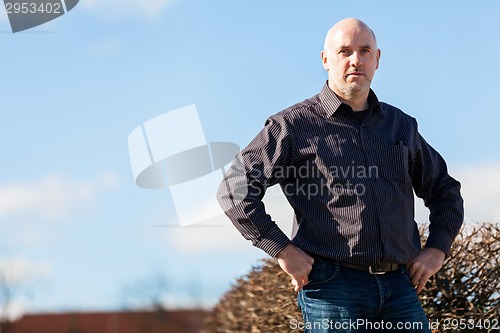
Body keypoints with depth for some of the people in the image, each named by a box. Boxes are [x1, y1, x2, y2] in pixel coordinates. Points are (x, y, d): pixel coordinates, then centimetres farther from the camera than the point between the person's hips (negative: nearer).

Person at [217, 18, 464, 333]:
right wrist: (282, 250, -10)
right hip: (333, 286, -4)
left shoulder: (401, 125, 18)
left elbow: (445, 190, 29)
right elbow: (235, 190, -4)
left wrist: (437, 249, 14)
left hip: (399, 287, 5)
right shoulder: (294, 125, 3)